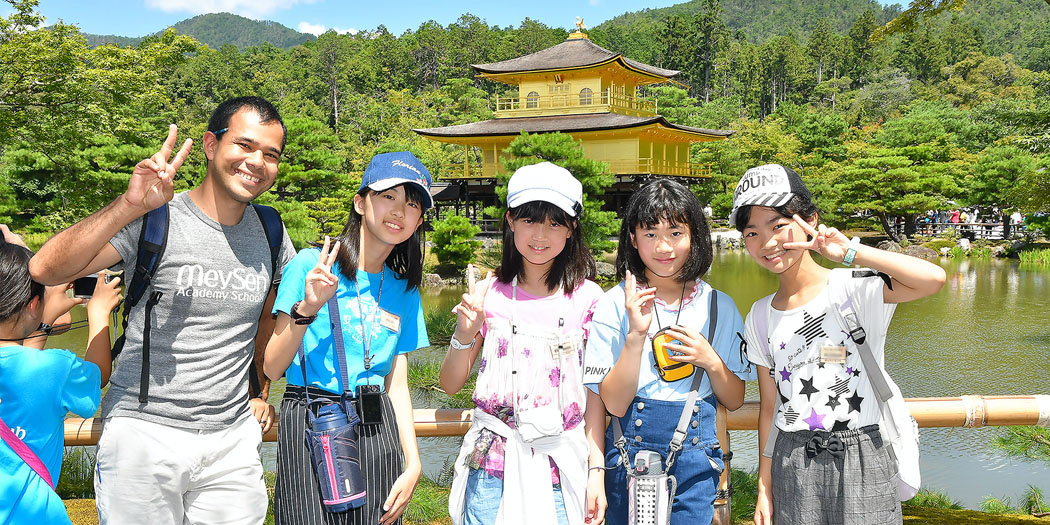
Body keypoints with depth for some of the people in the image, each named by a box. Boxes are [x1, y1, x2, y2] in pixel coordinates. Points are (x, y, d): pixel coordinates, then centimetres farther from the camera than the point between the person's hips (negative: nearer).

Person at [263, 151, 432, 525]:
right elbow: (272, 368, -5)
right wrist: (307, 309, -20)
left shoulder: (404, 292, 10)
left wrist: (413, 465, 4)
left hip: (378, 430, 4)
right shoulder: (311, 265, -4)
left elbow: (397, 385, 10)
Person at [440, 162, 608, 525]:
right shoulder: (488, 293, 0)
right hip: (491, 467, 1)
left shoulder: (586, 297, -1)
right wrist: (464, 335, -13)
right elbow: (450, 385, 4)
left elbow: (594, 391, 2)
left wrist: (597, 470, -1)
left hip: (559, 467, 0)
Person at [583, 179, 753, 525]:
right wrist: (636, 335, -22)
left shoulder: (719, 307, 0)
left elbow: (735, 401, 5)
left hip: (696, 466, 2)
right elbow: (614, 404, -12)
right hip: (629, 463, -1)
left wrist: (711, 361, -13)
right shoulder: (614, 305, -8)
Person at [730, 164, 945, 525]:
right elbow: (769, 408, 7)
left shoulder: (854, 289, -9)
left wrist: (849, 251, -24)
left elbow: (933, 278, -27)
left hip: (860, 459, -3)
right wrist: (765, 489, 7)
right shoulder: (760, 317, 4)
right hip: (791, 465, 3)